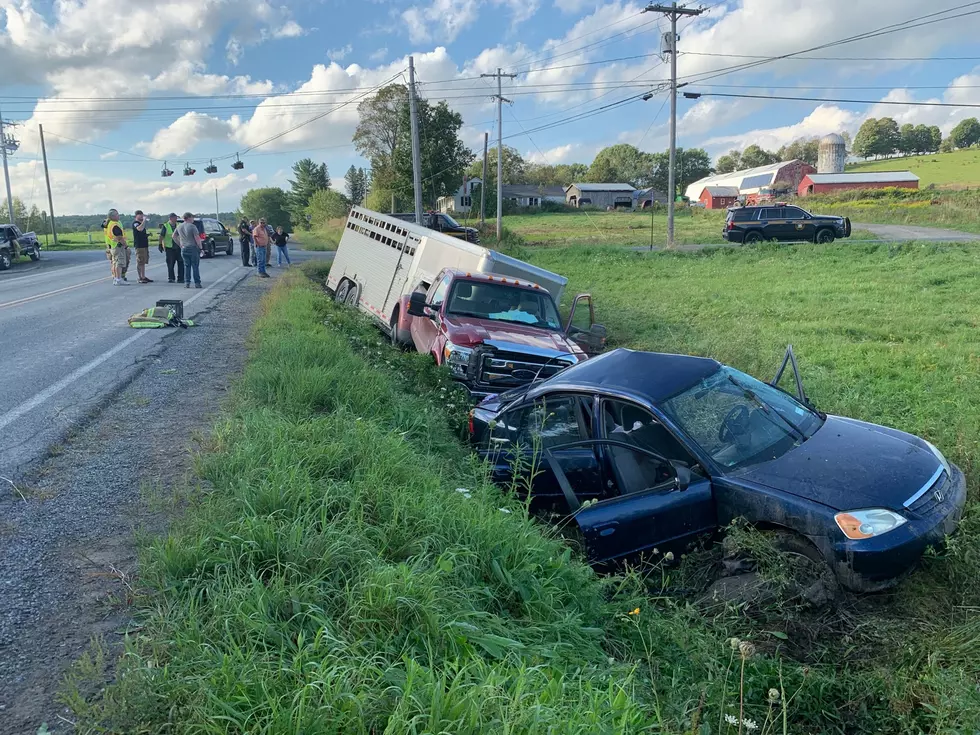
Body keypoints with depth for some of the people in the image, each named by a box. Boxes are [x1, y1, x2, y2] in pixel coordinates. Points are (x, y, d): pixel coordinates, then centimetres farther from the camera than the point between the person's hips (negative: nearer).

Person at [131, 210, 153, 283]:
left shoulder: (142, 223, 19)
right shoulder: (135, 223, -9)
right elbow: (140, 229, -31)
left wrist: (147, 234, 13)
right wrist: (144, 220, -22)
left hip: (145, 245, 9)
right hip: (139, 245, -9)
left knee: (143, 262, 12)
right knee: (140, 262, -6)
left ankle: (143, 277, 17)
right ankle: (140, 278, -4)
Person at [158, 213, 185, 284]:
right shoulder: (165, 226, -1)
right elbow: (161, 236, 0)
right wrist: (160, 245, -5)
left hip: (179, 247, 3)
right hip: (170, 248, -3)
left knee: (181, 263, -2)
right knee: (170, 264, 1)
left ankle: (180, 278, 3)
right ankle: (170, 278, 11)